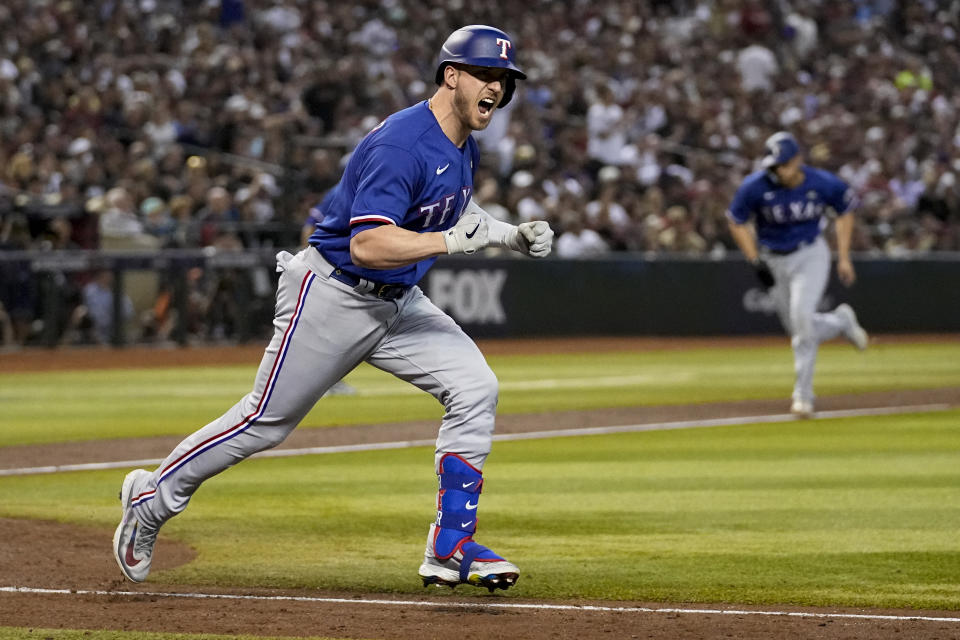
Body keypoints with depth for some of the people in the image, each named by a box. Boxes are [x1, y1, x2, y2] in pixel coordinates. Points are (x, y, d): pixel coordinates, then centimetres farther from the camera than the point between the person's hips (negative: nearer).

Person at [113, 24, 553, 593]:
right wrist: (453, 241, -39)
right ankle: (152, 499, 22)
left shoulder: (464, 149, 4)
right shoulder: (400, 146, -26)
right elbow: (367, 246, -34)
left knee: (474, 387, -10)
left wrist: (512, 236, 5)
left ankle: (452, 549, -7)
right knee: (265, 422, 0)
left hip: (399, 302, 8)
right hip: (333, 298, -8)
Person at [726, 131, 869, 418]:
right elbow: (737, 223, -3)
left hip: (810, 256, -2)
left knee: (801, 316, -21)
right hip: (773, 262, 3)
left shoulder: (823, 184, -17)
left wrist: (843, 258, 0)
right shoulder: (756, 187, -18)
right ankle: (841, 322, 39)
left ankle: (803, 394, -13)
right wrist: (756, 261, -12)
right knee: (799, 329, 7)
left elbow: (845, 211, 3)